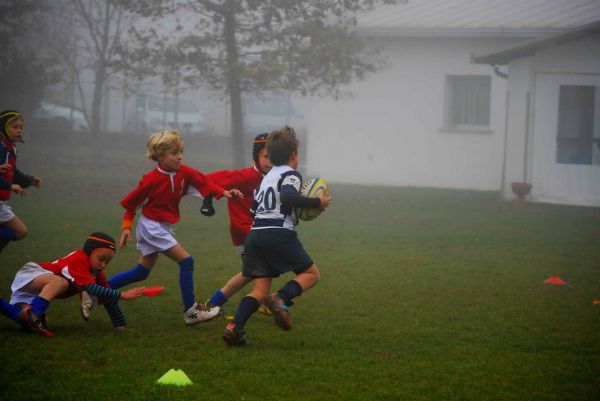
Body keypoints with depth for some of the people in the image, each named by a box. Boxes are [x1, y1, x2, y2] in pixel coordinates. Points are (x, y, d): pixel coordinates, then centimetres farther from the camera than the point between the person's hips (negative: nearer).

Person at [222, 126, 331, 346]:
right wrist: (317, 202, -11)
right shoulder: (291, 175, 1)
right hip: (279, 234, -7)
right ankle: (281, 299, -19)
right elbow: (287, 196, -19)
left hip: (255, 234, 7)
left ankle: (235, 327, -16)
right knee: (311, 273, 8)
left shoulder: (267, 177, 25)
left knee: (259, 290, 6)